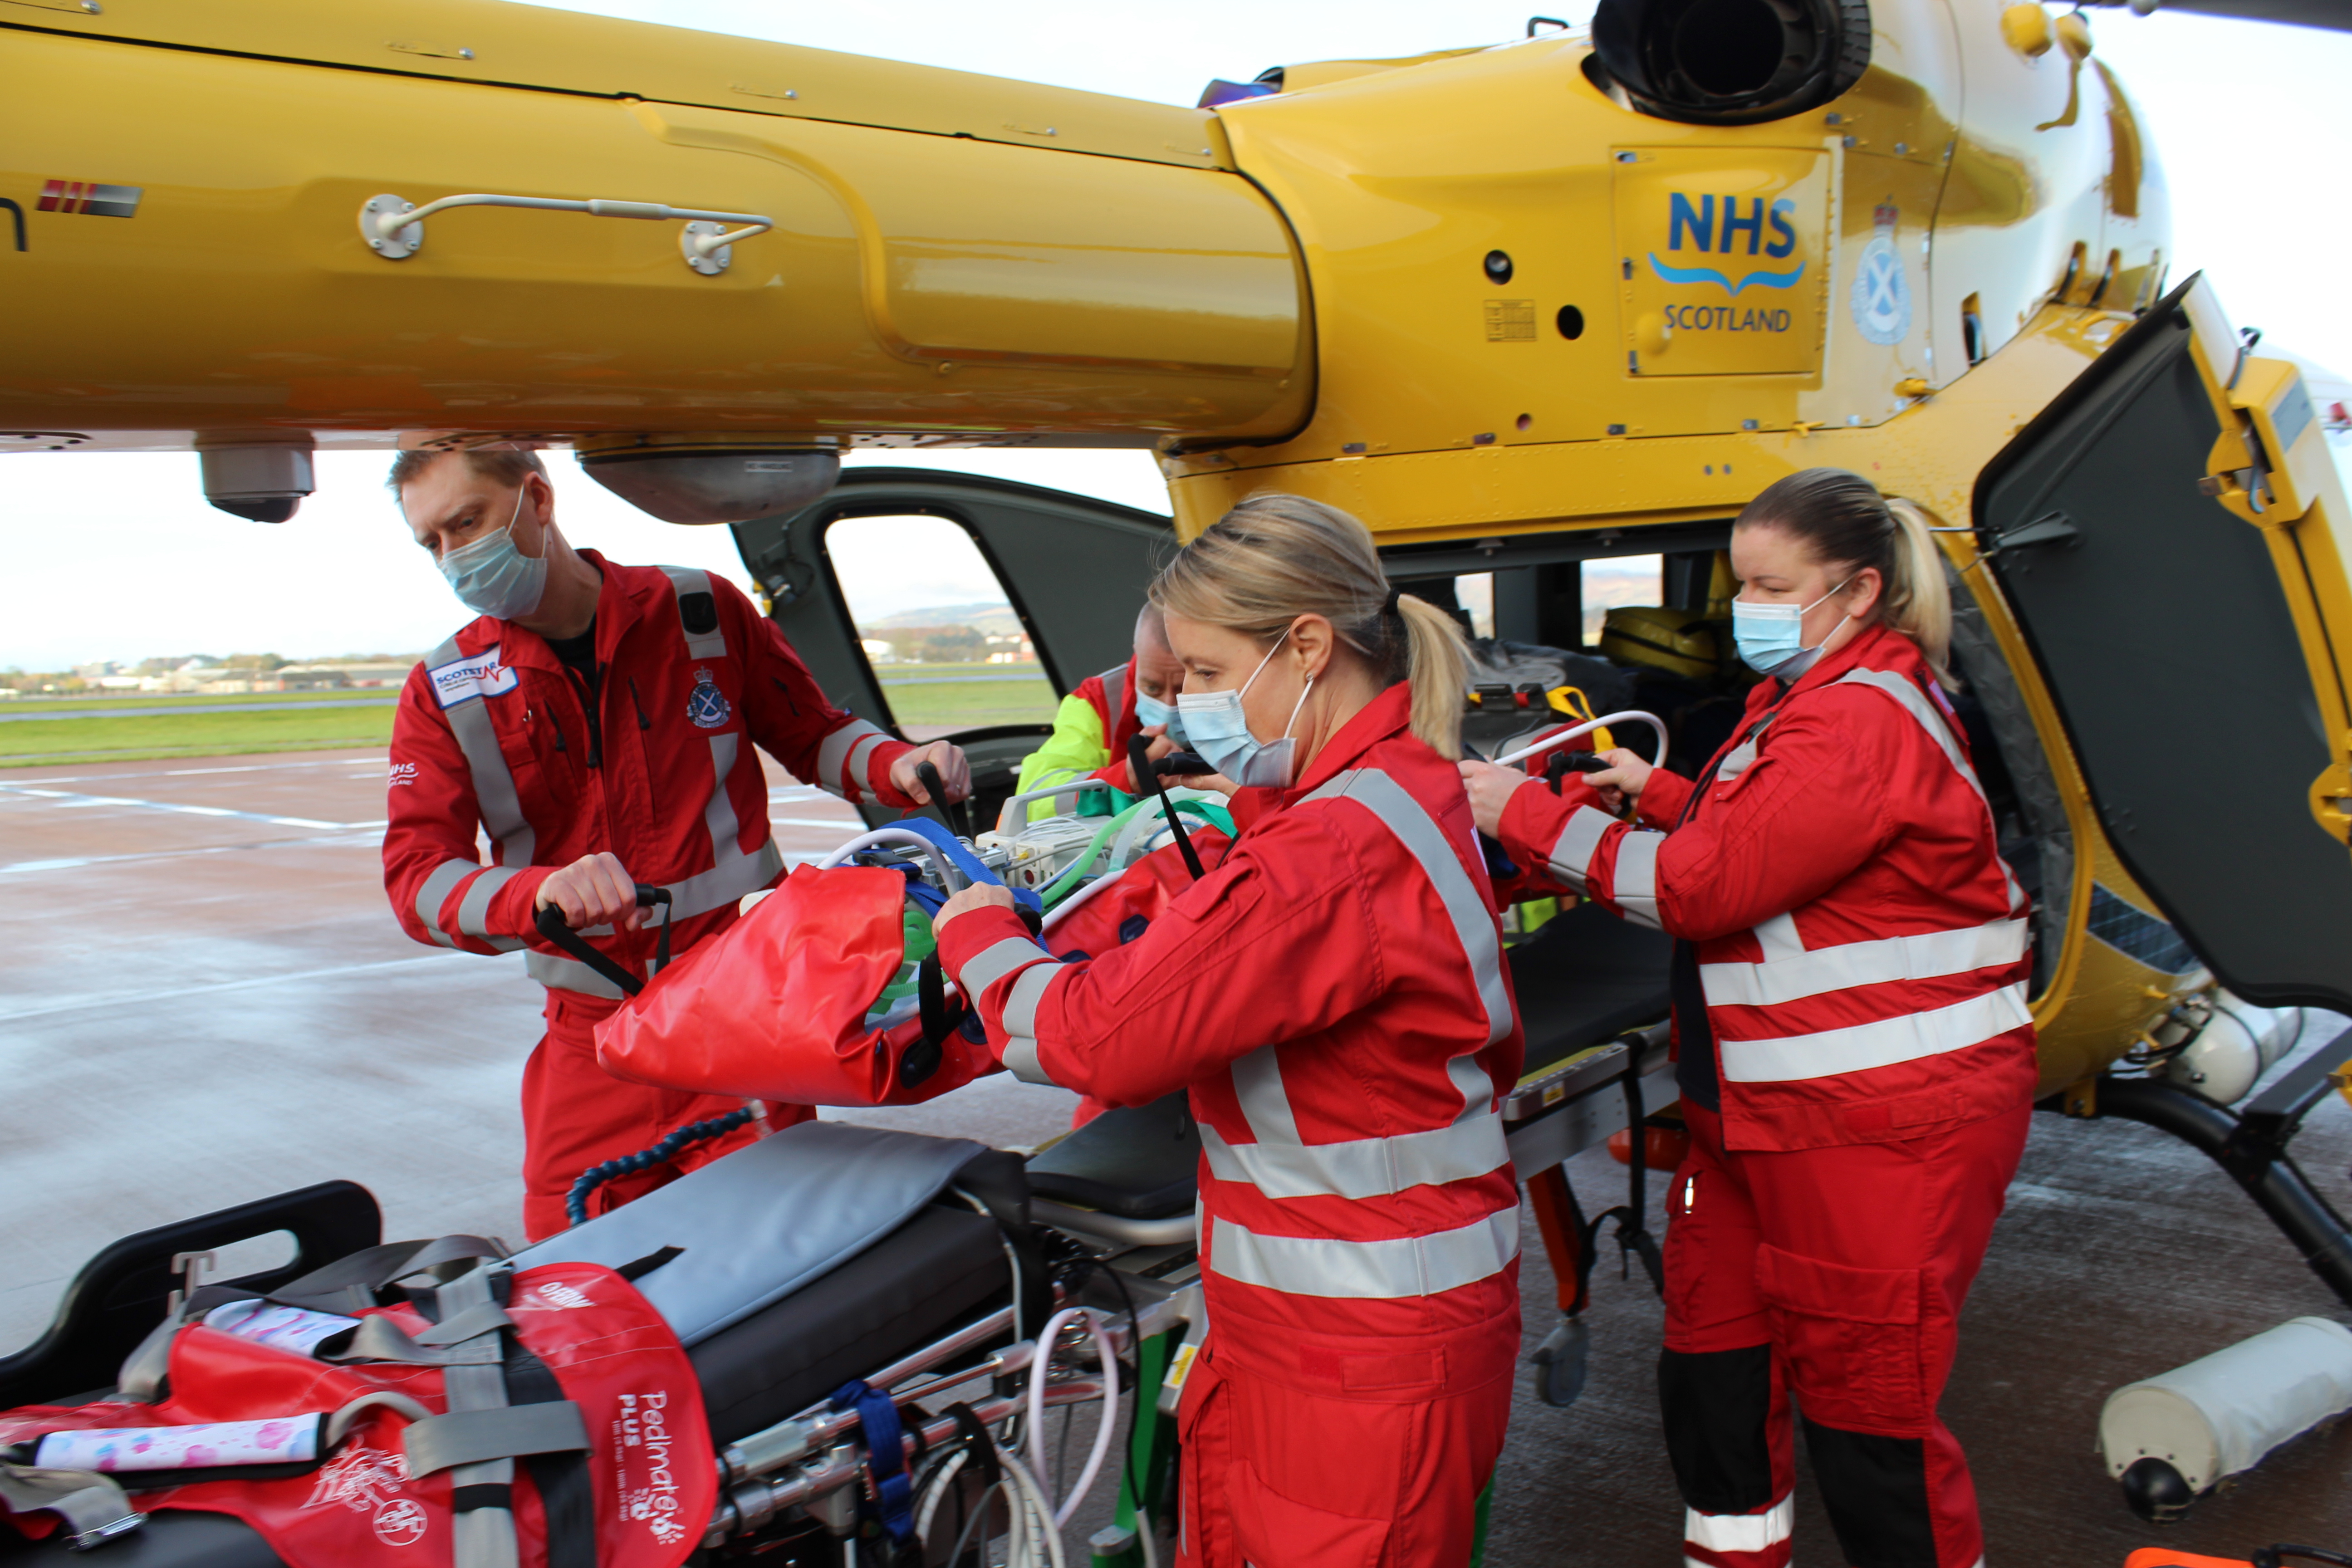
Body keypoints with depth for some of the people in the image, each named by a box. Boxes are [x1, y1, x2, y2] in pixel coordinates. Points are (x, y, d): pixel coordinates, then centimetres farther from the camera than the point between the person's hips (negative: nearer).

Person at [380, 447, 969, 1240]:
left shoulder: (702, 612, 3)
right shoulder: (443, 693, 5)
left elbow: (813, 734, 14)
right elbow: (415, 876, -7)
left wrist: (897, 766, -9)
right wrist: (542, 893, -28)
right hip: (589, 1041, 2)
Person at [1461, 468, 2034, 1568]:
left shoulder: (1865, 721, -19)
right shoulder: (1807, 699, 15)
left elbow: (1703, 886, -22)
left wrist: (1528, 816, -16)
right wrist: (1661, 796, 10)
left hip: (1881, 1124, -10)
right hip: (1768, 1111, 10)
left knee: (1864, 1414, 2)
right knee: (1712, 1375, 16)